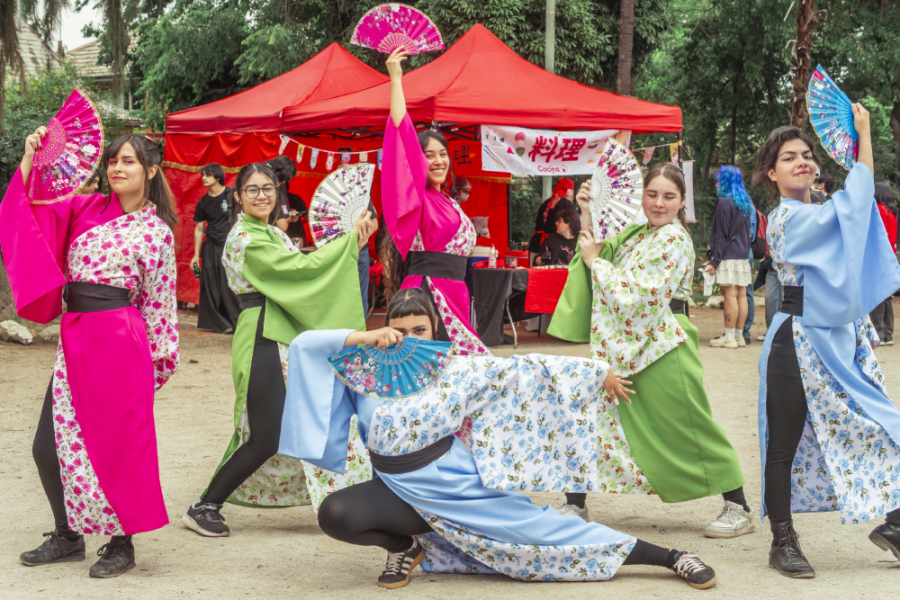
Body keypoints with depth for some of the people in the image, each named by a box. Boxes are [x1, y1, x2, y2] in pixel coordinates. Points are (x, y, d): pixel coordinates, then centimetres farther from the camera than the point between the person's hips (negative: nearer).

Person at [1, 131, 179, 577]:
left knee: (115, 442, 0)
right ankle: (68, 536, 24)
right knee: (50, 443, 7)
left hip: (118, 341, -5)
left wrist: (156, 359, -1)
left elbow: (158, 303, 0)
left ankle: (121, 544, 14)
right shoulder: (86, 209, 12)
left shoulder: (156, 232, -1)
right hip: (75, 336, 6)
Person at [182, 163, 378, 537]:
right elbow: (300, 267, -18)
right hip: (264, 341, -9)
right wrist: (350, 240, -9)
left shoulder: (272, 234, 18)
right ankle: (203, 508, 3)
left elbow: (298, 277, 11)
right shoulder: (245, 238, -12)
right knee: (265, 440, -8)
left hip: (288, 337, 9)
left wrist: (352, 246, 2)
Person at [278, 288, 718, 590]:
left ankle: (670, 558, 1)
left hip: (459, 484, -2)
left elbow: (523, 371, -3)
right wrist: (364, 338, -20)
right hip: (400, 490, 2)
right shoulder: (364, 372, -4)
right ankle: (405, 547, 7)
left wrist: (598, 374, 0)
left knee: (536, 528, -7)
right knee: (335, 515, -24)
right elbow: (305, 344, -10)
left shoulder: (452, 371, -6)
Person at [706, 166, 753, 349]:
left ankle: (729, 337, -8)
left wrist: (715, 260, -10)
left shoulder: (725, 203, -10)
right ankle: (739, 335, 10)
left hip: (729, 256, -8)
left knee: (730, 294, -8)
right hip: (743, 255, 8)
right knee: (741, 294, 7)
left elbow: (722, 235, -12)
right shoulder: (745, 203, 15)